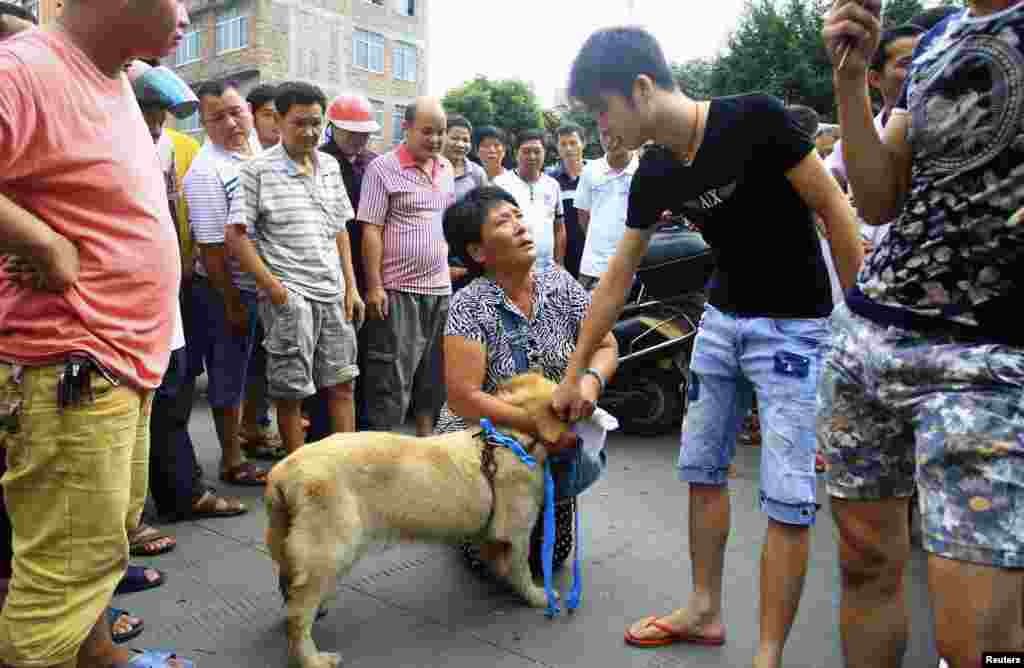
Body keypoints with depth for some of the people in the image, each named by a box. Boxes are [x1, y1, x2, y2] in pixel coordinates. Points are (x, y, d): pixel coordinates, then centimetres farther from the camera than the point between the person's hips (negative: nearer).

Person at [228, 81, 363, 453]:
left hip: (333, 293, 6)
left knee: (342, 384, 10)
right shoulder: (258, 171, -6)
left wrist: (351, 287, 10)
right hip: (289, 296, -5)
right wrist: (272, 287, -13)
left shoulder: (330, 167, 12)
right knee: (292, 392, 4)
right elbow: (235, 234, -8)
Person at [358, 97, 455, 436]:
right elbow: (371, 231, -12)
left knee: (434, 370, 15)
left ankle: (426, 433, 30)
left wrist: (450, 263, 15)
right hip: (398, 289, -6)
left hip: (440, 287, 7)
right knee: (392, 374, 0)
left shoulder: (446, 168, 11)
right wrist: (374, 286, -16)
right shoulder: (383, 168, -8)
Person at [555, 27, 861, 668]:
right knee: (702, 471, 11)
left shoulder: (755, 118, -19)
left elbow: (838, 213, -14)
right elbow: (616, 280, 5)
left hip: (794, 326, -6)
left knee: (789, 499, -5)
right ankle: (705, 611, 29)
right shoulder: (654, 175, 0)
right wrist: (574, 374, 9)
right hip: (722, 319, 6)